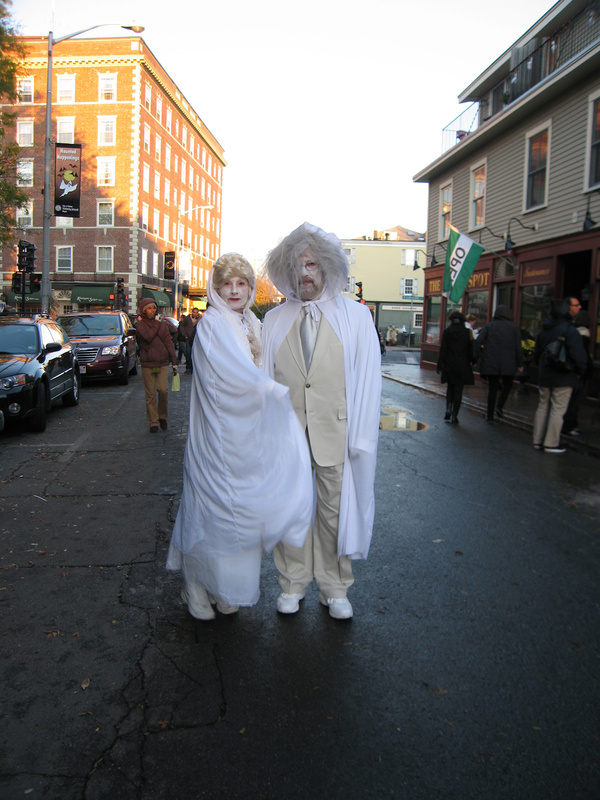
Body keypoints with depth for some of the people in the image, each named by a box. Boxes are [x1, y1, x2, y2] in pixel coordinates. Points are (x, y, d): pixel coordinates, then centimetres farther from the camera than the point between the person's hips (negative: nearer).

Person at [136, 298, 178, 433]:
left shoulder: (162, 324, 10)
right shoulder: (140, 325, 2)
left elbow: (169, 344, 10)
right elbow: (148, 337, -18)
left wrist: (174, 362, 6)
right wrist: (157, 324, -9)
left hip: (162, 363, 1)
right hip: (147, 364, -1)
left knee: (163, 390, -10)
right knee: (150, 394, 2)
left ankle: (162, 416, 12)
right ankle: (153, 423, 11)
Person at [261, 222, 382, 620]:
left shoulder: (356, 316, 2)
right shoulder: (274, 321, 9)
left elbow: (368, 378, -1)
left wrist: (361, 436, -8)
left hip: (335, 432, -1)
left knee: (335, 510, 7)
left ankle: (334, 588, 25)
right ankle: (293, 583, 28)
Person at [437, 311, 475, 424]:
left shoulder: (447, 332, -4)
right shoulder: (467, 332, -2)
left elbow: (443, 350, -4)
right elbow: (470, 350, 1)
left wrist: (440, 365, 1)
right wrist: (472, 362, 12)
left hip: (449, 365, 1)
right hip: (462, 365, -1)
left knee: (450, 387, 19)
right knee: (458, 390, 3)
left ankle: (448, 411, 6)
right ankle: (454, 416, 2)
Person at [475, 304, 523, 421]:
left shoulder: (489, 326, 6)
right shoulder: (514, 327, 4)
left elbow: (478, 341, -7)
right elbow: (518, 347, 0)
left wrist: (477, 357, -3)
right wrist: (519, 364, 4)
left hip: (491, 363, 1)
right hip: (508, 364, -1)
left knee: (492, 389, 9)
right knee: (507, 385, 18)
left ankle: (490, 416, 8)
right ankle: (499, 406, -4)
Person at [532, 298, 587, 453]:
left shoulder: (543, 331, 9)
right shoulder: (569, 331, -14)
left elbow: (537, 353, 17)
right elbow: (578, 355, -15)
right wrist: (580, 370, 0)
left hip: (545, 376, 7)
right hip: (563, 377, -7)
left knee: (542, 407, 13)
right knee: (558, 410, -2)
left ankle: (538, 441, 17)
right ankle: (551, 443, 1)